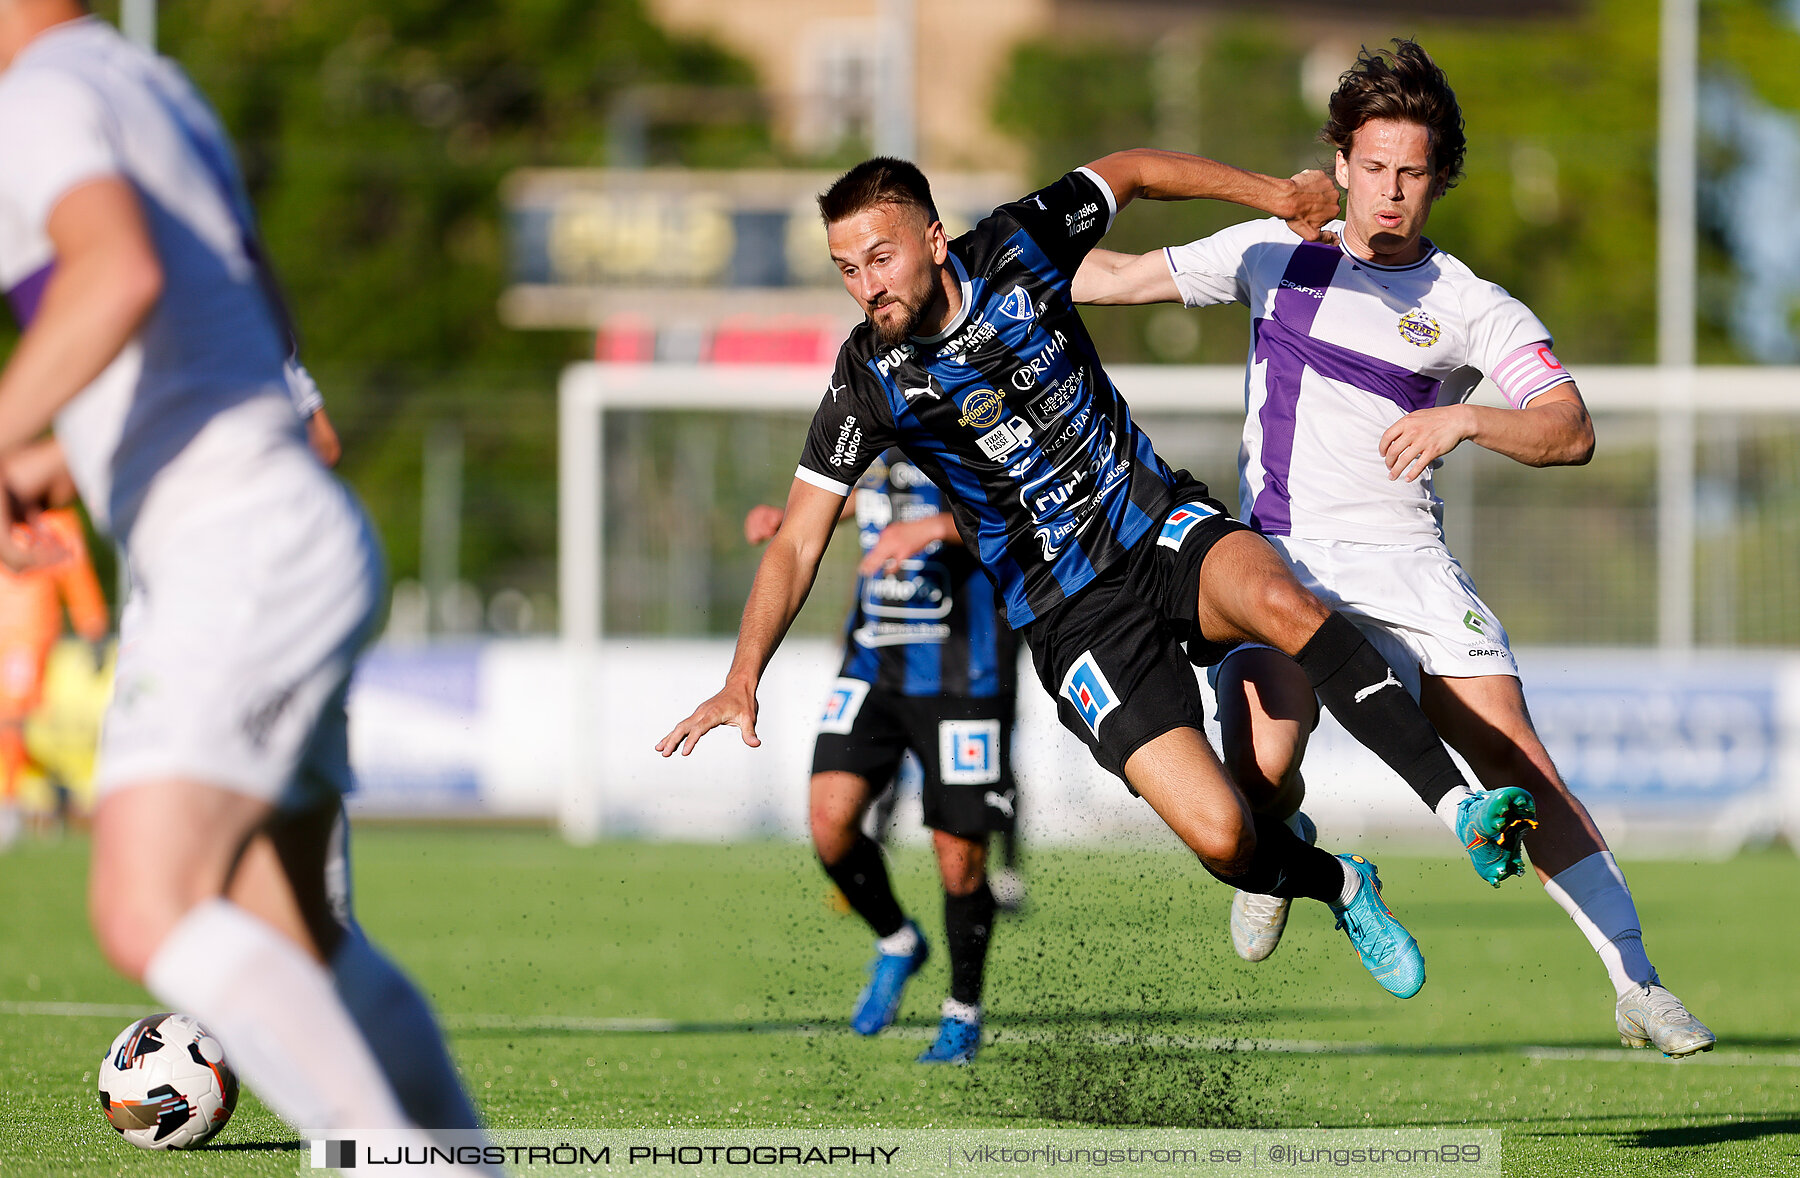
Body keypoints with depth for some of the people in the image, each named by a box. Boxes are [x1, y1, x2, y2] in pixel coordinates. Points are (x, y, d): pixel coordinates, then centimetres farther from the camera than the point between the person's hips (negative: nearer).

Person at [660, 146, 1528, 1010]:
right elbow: (796, 544, -8)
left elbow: (1132, 171, 10)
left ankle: (1458, 802, -31)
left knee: (1284, 607, -36)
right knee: (1221, 840, -18)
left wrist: (1269, 192, 4)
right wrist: (741, 683, -18)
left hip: (1161, 527, 2)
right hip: (1073, 617, -1)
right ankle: (1343, 887, 15)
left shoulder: (1015, 248, -8)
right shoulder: (869, 385, -12)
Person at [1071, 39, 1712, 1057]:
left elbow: (1571, 431, -10)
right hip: (1279, 561, 1)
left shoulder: (1474, 310, 1)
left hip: (1405, 562, -1)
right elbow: (1119, 278, 17)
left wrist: (1466, 420, -26)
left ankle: (1638, 984, -6)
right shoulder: (1276, 253, 8)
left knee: (1519, 762, -12)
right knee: (1262, 774, -21)